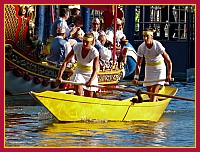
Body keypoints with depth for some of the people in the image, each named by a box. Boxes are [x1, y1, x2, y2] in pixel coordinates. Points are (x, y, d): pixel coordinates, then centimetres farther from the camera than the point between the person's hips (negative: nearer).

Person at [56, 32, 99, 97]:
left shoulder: (94, 52, -25)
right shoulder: (77, 47, -21)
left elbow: (95, 70, -31)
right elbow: (65, 62, -22)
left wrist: (90, 81, -50)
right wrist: (59, 76, -32)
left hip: (90, 73, -1)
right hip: (79, 71, 1)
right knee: (78, 93, -20)